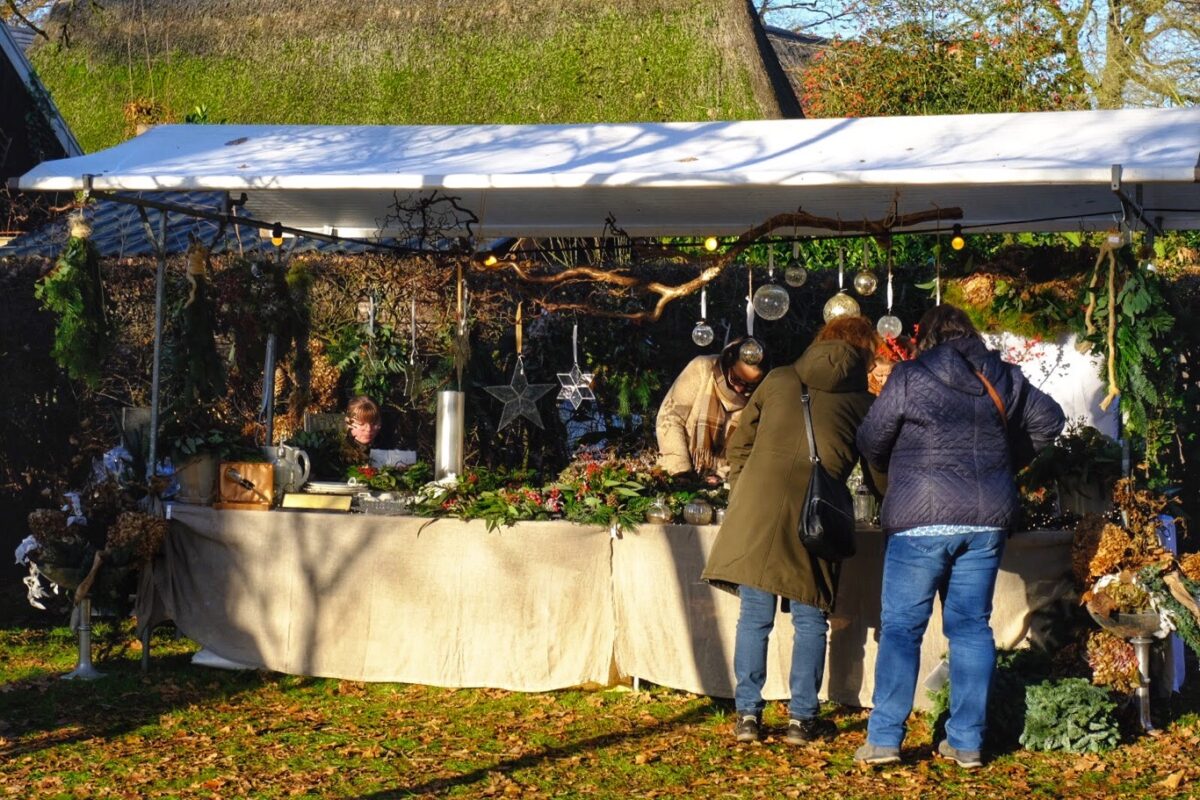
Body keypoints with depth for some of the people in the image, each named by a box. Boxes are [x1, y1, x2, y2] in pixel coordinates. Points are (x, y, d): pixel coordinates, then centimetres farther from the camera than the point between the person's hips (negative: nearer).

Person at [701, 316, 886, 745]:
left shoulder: (779, 379, 16)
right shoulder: (861, 400, 12)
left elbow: (739, 446, 17)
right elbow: (879, 473, 17)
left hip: (756, 507, 2)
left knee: (754, 617, 7)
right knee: (810, 621, 9)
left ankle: (747, 713, 9)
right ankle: (802, 717, 11)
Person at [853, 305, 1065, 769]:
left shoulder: (909, 377, -4)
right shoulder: (1002, 377, 10)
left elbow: (870, 441, 0)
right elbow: (1049, 420, 21)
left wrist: (895, 468, 21)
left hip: (921, 521, -4)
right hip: (987, 521, 4)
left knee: (901, 628, 1)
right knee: (972, 627, 10)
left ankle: (884, 739, -1)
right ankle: (967, 743, 11)